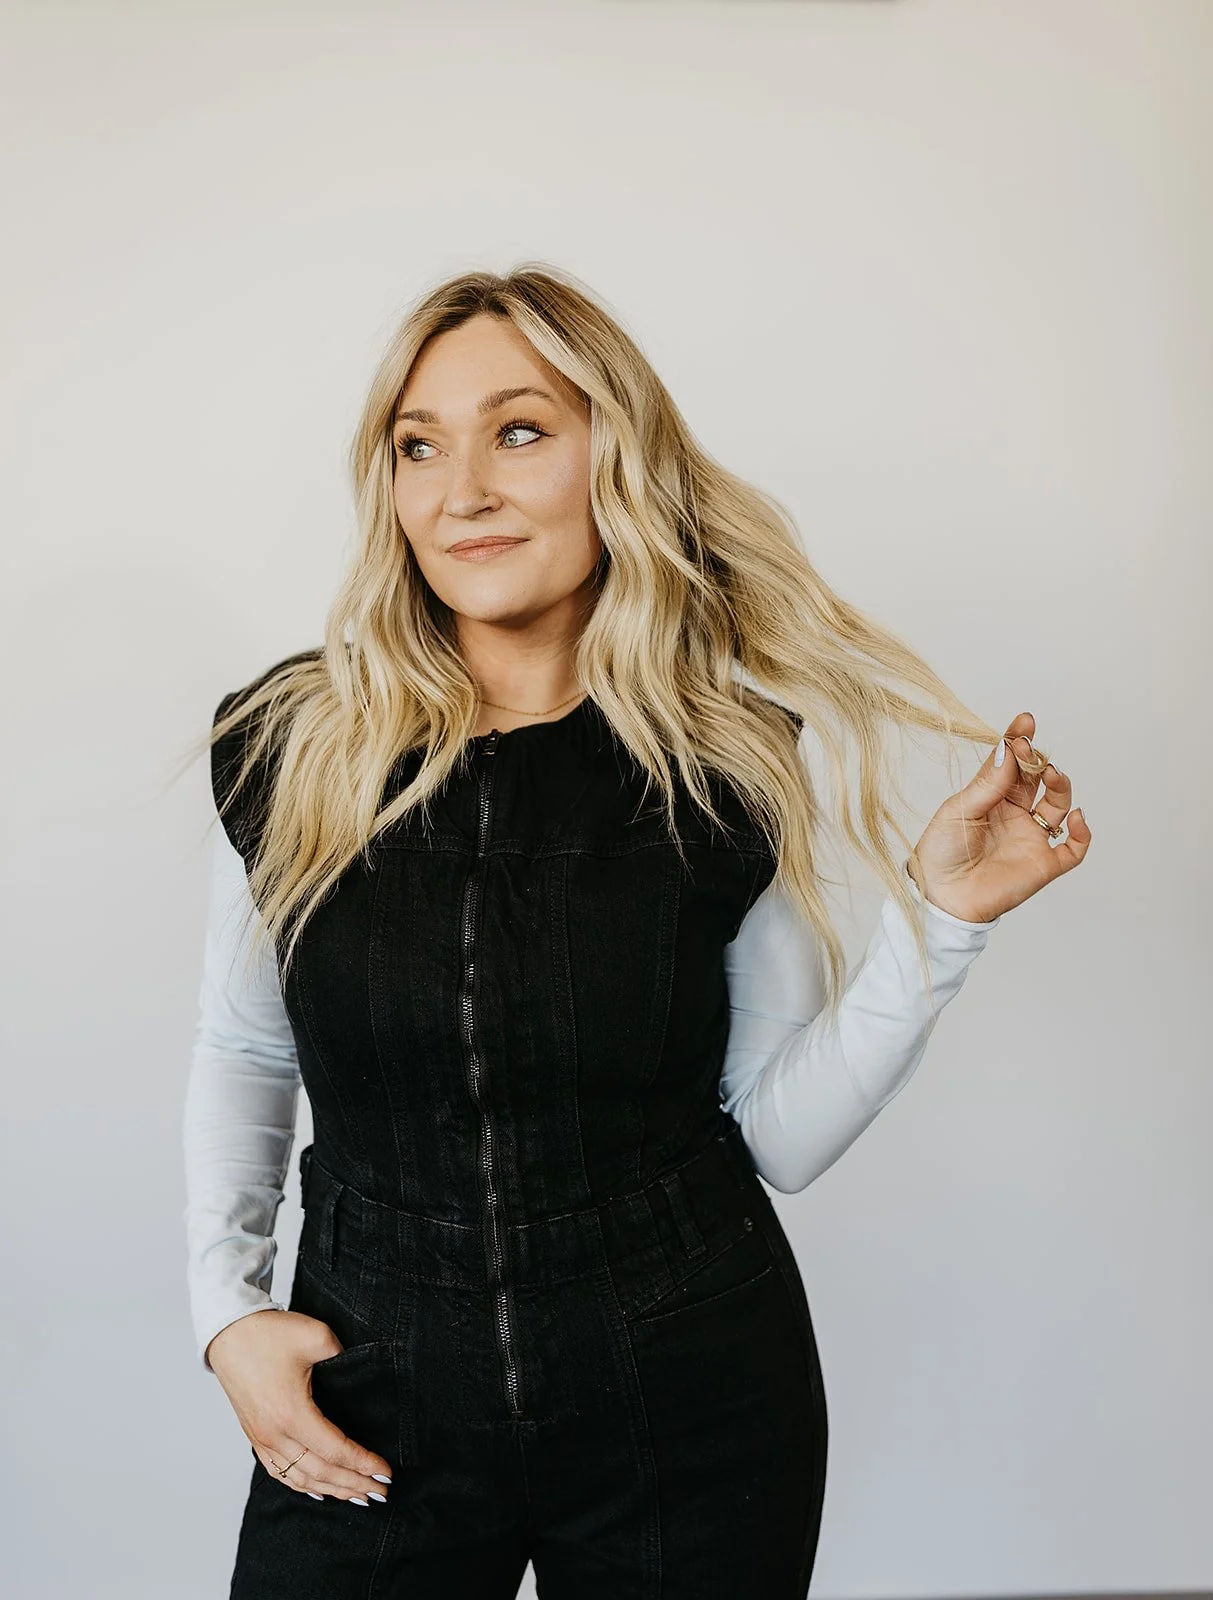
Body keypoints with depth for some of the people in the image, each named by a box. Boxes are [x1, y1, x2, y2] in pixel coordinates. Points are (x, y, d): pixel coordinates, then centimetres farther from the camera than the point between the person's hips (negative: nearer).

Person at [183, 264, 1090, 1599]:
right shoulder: (285, 748, -6)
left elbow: (780, 1133, -5)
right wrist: (227, 1306, -3)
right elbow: (241, 1055, 7)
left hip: (691, 1410, 0)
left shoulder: (732, 761, -7)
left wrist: (935, 912, -14)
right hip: (371, 1409, 1)